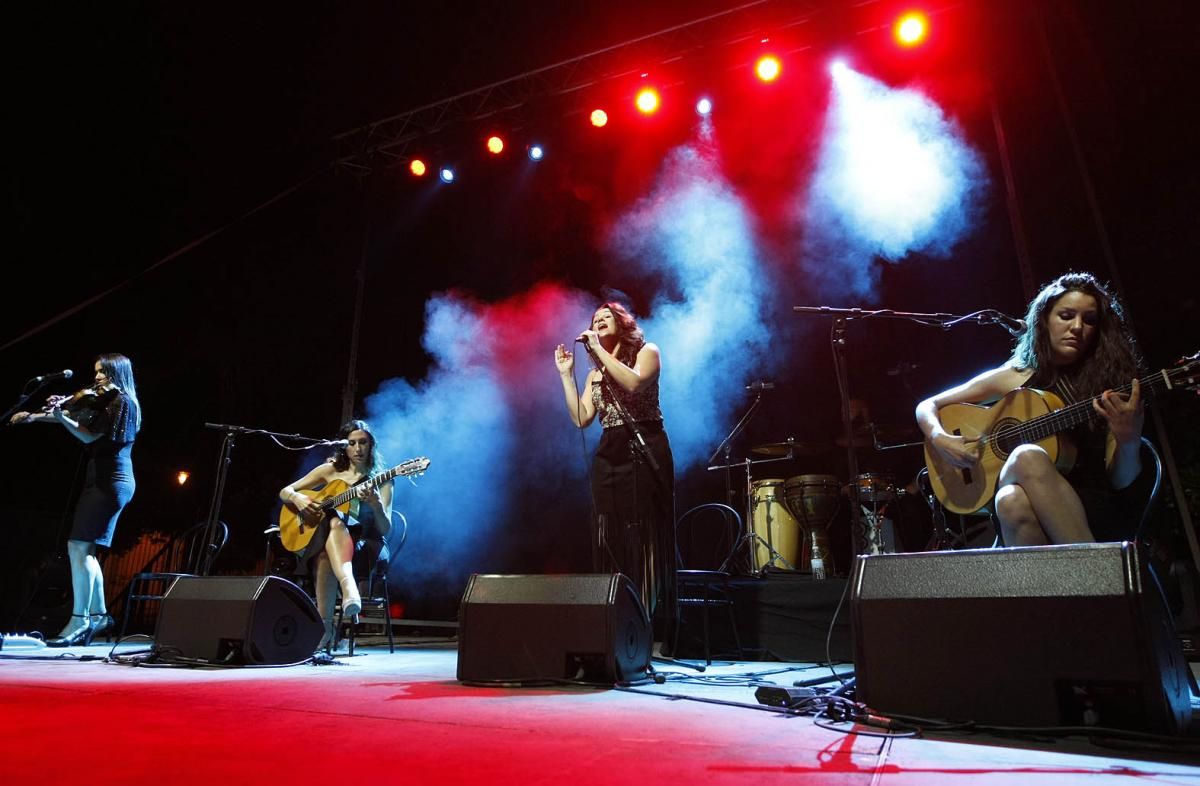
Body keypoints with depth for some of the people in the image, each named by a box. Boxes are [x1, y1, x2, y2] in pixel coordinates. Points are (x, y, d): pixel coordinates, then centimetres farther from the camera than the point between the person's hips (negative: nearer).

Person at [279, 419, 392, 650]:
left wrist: (376, 505, -26)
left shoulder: (381, 480, 5)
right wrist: (297, 498, -9)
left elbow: (385, 529, -4)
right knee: (335, 522, -36)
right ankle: (349, 587, -59)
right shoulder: (330, 471, 10)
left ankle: (325, 626, -44)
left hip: (365, 546, -1)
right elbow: (285, 491, 15)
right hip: (319, 541, 2)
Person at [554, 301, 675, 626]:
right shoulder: (595, 373, 19)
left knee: (644, 536, -7)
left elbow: (634, 383, -17)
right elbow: (581, 419, 7)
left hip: (645, 450, -5)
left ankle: (650, 618, -1)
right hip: (608, 456, 6)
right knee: (609, 539, 4)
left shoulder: (646, 351, 5)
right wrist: (566, 375, 6)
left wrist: (599, 349, -11)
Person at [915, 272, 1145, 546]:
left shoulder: (1109, 383, 6)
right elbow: (927, 406, 13)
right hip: (1021, 514, 1)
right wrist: (941, 440, -7)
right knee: (1013, 499, -37)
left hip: (1093, 513, 0)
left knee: (1029, 458, -33)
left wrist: (1129, 440, -18)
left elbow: (1120, 480, 3)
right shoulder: (1011, 378, 9)